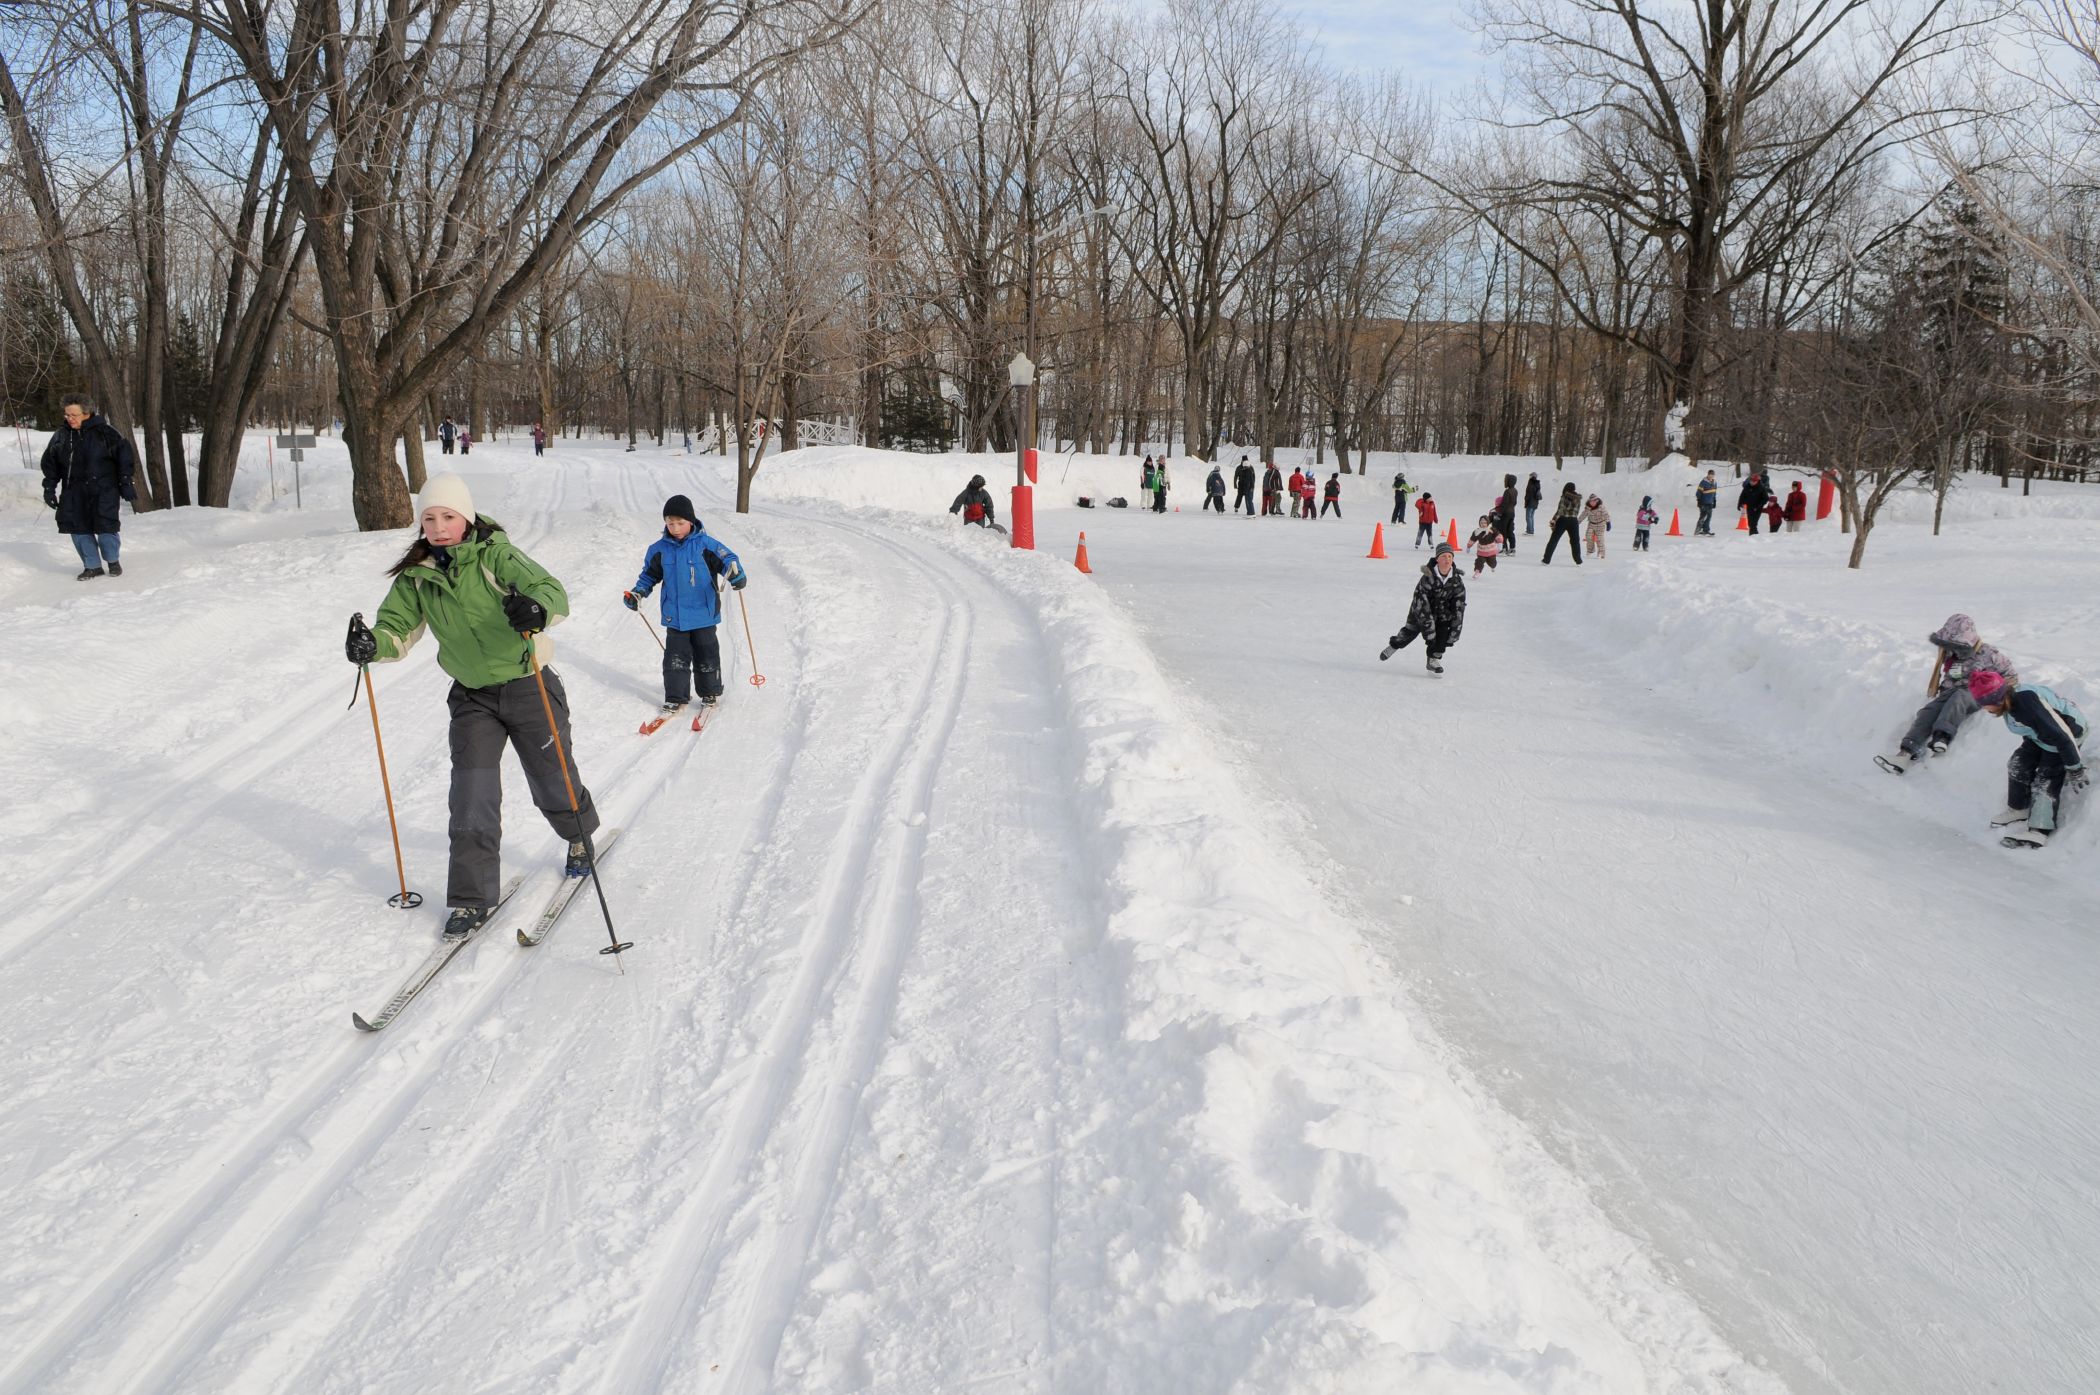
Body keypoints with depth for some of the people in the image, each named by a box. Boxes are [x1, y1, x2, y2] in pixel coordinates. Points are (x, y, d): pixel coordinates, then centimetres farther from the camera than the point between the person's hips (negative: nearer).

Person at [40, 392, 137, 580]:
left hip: (103, 492, -4)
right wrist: (49, 488, 11)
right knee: (79, 530, 2)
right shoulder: (60, 436, 7)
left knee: (105, 528, -7)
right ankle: (93, 566, 13)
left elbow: (124, 456, -2)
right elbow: (50, 464, 16)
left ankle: (112, 561, 17)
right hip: (74, 493, 4)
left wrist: (126, 484, -5)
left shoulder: (105, 432, -5)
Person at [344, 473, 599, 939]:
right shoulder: (417, 575, -2)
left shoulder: (495, 555, -18)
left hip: (528, 686, -3)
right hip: (472, 696, 3)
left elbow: (552, 591, -30)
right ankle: (473, 898, 7)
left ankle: (579, 838, 44)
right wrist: (372, 644, -27)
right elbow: (398, 628, -3)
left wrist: (536, 609, -54)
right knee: (472, 796, -5)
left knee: (552, 782, 11)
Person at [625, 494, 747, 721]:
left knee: (706, 655, 9)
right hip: (674, 616, 2)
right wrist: (637, 593, 1)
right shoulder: (659, 549, 1)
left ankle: (710, 693, 26)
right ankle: (676, 697, 11)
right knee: (676, 657, 2)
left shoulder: (705, 544, -10)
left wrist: (736, 574, -32)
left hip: (703, 614, -2)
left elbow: (727, 560, -10)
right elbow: (650, 575, 14)